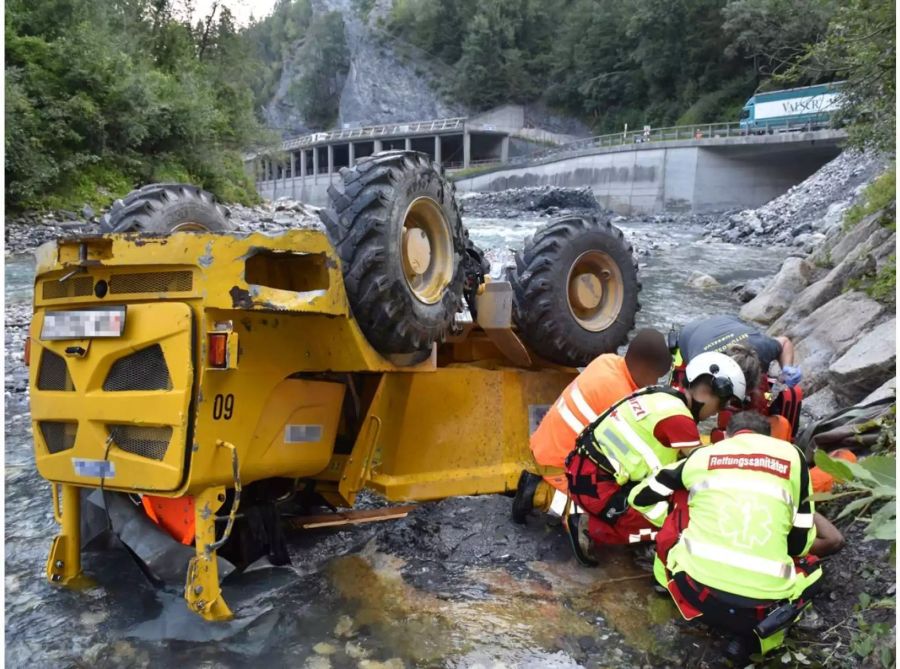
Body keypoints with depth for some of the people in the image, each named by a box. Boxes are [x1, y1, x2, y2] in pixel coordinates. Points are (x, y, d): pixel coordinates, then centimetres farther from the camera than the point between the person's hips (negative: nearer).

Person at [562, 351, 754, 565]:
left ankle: (586, 510, 10)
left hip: (588, 472, 9)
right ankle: (591, 527, -4)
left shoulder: (663, 395, 9)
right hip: (596, 486, -9)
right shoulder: (677, 417, -17)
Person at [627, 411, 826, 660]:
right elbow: (801, 543, 14)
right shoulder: (792, 455, 11)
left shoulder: (702, 455, 13)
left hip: (696, 592, 2)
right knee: (809, 566, 32)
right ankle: (758, 634, 11)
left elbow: (640, 497, 22)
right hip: (761, 608, -1)